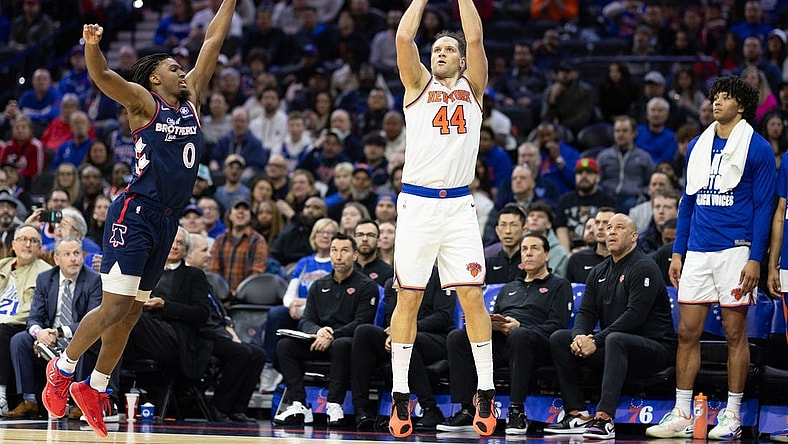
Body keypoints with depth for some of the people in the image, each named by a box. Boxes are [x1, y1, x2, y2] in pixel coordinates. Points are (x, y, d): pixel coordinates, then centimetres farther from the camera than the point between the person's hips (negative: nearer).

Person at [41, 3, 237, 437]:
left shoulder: (190, 100, 16)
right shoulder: (144, 103, -2)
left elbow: (212, 42, 18)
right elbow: (102, 75, -18)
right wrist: (92, 44, -37)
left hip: (167, 220, 7)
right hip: (135, 213, -7)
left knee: (133, 311, 9)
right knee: (115, 307, -11)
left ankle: (93, 389, 18)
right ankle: (62, 368, 6)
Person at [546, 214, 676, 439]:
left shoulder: (644, 268, -9)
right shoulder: (599, 272, 16)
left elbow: (635, 315, -20)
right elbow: (586, 312, 9)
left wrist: (596, 341, -24)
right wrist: (579, 336, -15)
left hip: (654, 347, -8)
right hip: (613, 345, 8)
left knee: (615, 340, -39)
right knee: (559, 339, -5)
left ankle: (604, 419, -47)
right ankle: (578, 415, -13)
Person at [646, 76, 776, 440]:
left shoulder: (757, 149, -3)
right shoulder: (698, 146, 13)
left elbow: (763, 206, -6)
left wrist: (755, 259, -13)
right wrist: (677, 252, 12)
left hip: (735, 251, -5)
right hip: (697, 253, 5)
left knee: (735, 333, 0)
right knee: (687, 333, 3)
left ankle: (732, 417, 6)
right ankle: (681, 416, 8)